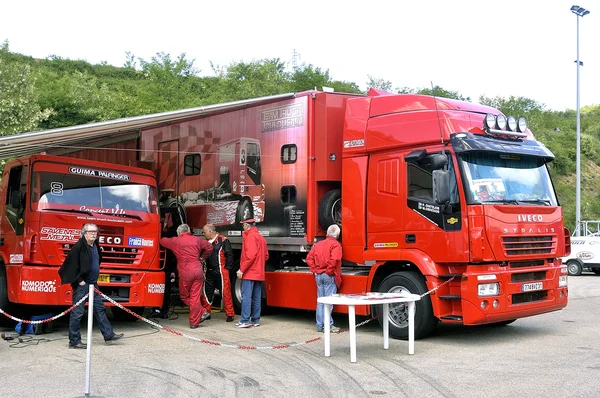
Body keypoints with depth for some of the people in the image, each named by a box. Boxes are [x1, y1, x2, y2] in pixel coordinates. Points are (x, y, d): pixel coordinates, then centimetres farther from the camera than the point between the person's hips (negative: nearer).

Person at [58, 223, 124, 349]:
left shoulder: (96, 247, 11)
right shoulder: (79, 246, -14)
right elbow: (72, 264, -17)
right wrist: (79, 280, -16)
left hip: (93, 284, 9)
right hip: (81, 285, -9)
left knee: (100, 309, 13)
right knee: (77, 312, -3)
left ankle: (108, 334, 21)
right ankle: (74, 341, 3)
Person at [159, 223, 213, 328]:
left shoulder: (175, 241, 4)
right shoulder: (197, 240, 11)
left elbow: (161, 241, 17)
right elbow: (209, 247, 20)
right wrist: (202, 258, 29)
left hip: (185, 272, -3)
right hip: (198, 270, 3)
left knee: (184, 296, 14)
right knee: (195, 297, 5)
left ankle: (202, 312, 6)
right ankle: (194, 322, 5)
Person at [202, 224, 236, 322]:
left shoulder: (223, 241, -7)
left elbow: (229, 255, -8)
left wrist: (227, 268, -7)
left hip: (221, 272, -7)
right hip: (209, 272, 7)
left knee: (225, 293, -3)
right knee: (207, 292, 9)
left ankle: (230, 314, 4)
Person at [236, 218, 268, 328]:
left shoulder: (250, 236, -11)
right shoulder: (261, 237, 17)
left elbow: (250, 255, -21)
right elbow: (266, 256, 19)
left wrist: (242, 269, -18)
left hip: (249, 273, -9)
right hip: (259, 273, 9)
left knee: (246, 297, -8)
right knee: (256, 298, 10)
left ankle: (245, 321, -10)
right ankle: (255, 320, 13)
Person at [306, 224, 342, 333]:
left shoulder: (319, 244, 12)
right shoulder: (336, 245, -9)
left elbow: (309, 258, 9)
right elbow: (334, 259, -24)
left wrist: (314, 270, 8)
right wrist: (329, 271, -13)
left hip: (318, 275, 6)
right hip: (329, 276, -6)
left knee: (320, 301, 12)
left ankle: (320, 325, 15)